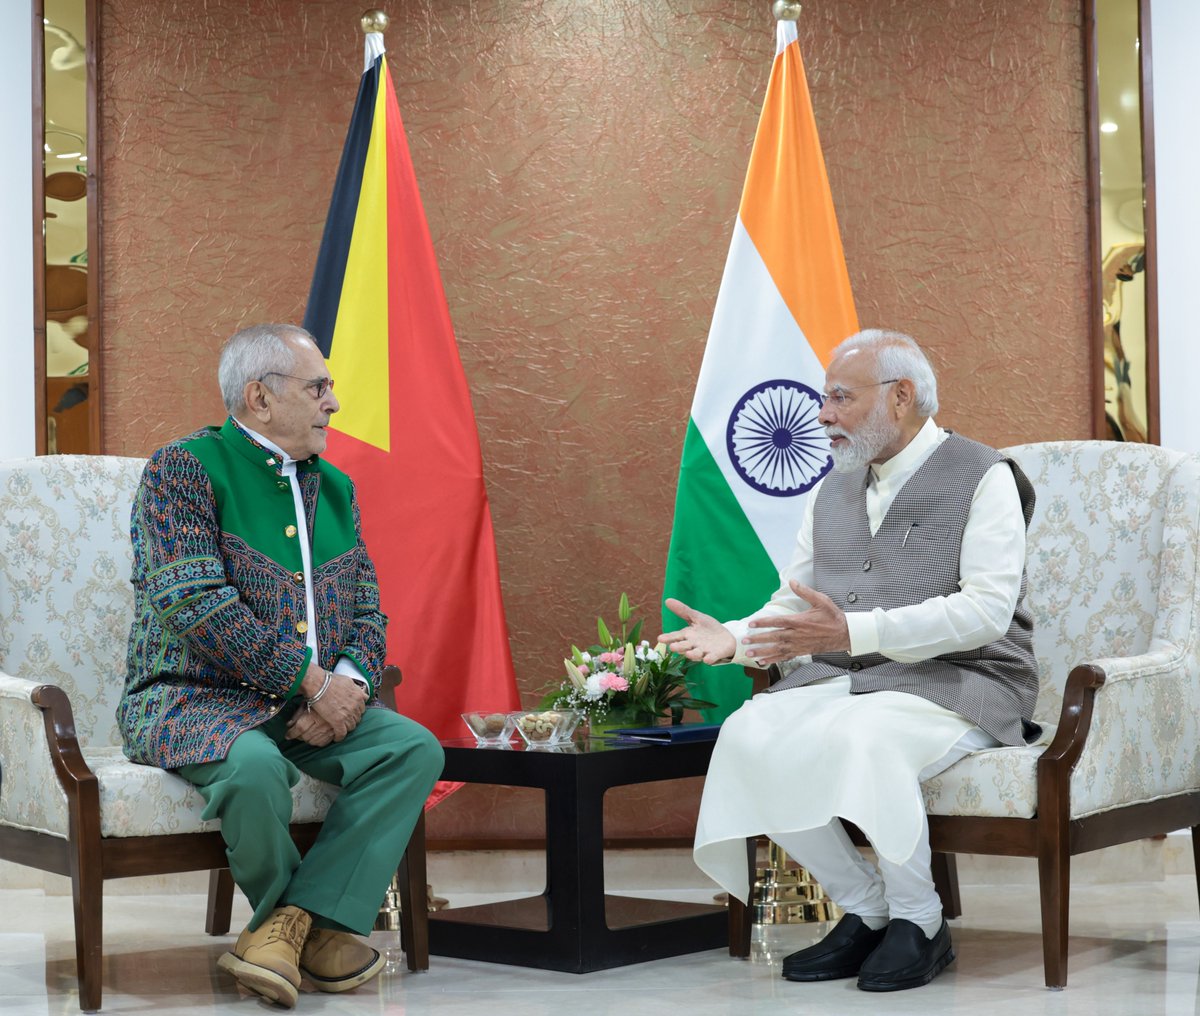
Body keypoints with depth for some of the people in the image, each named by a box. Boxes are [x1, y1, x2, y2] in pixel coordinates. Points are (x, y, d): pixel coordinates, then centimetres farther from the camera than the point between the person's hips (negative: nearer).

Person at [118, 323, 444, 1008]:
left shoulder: (334, 487, 16)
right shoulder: (185, 469, -6)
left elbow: (368, 611, 14)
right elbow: (194, 605, -18)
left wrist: (349, 681, -9)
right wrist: (312, 680, -19)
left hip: (314, 707, 6)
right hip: (194, 699, -6)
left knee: (415, 747, -18)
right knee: (255, 765, -36)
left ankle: (290, 922, -19)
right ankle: (316, 926, -7)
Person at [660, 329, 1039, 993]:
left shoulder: (984, 478, -2)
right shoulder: (832, 491, 19)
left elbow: (985, 610, -16)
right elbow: (792, 604, 19)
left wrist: (853, 631, -25)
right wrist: (735, 638, -5)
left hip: (958, 680, -6)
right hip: (839, 680, 6)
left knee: (858, 737, -36)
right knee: (747, 735, -23)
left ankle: (919, 922, -13)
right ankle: (865, 909, -6)